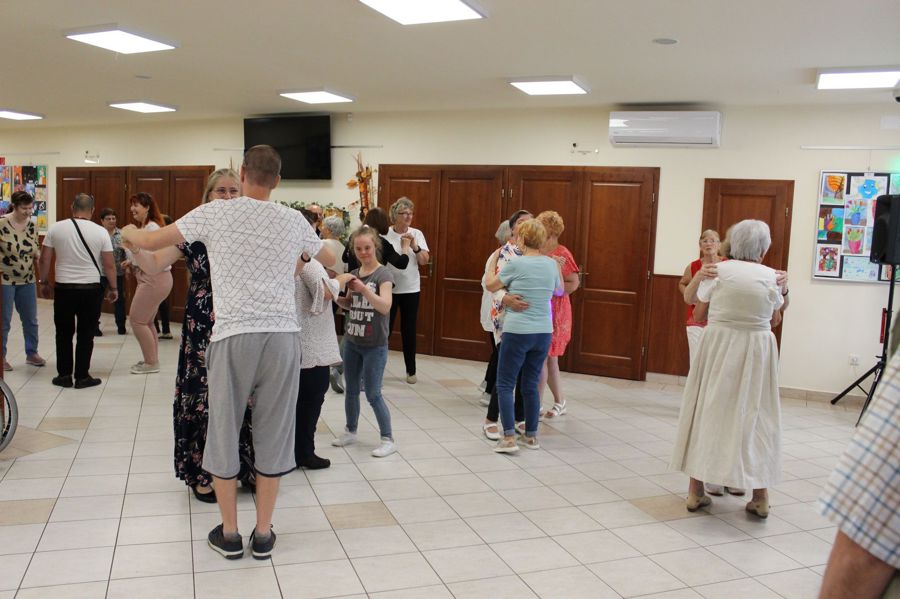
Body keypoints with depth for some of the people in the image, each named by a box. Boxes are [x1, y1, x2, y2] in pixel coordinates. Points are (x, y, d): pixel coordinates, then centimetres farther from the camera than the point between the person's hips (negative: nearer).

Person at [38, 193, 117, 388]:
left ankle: (64, 375, 17)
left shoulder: (56, 228, -2)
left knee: (64, 333, 13)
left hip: (63, 288, 1)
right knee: (85, 334, 6)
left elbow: (45, 259, 2)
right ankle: (82, 376, 10)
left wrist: (44, 282, 16)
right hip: (90, 288, -1)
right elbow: (109, 265, -4)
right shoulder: (100, 231, -6)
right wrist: (113, 288, 8)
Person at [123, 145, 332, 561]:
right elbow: (328, 260, 25)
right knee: (272, 434, 11)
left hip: (233, 336, -2)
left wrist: (128, 231, 30)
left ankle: (229, 534, 23)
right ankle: (263, 534, 21)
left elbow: (150, 242, 8)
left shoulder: (213, 214, 0)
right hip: (283, 335, 2)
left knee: (224, 432, 13)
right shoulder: (294, 221, 7)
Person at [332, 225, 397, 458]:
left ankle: (388, 439, 9)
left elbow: (385, 306, -25)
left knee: (373, 394, -3)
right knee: (351, 389, 15)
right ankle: (350, 432, 31)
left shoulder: (384, 274, -12)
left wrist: (364, 289, -38)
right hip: (351, 341, 6)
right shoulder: (353, 274, 6)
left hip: (375, 345, -6)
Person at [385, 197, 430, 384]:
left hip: (411, 289, 2)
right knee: (385, 327, 0)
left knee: (409, 330, 10)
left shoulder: (417, 234, 1)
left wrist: (414, 246, -20)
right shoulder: (385, 234, -6)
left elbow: (424, 260, -6)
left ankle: (411, 370, 23)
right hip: (389, 288, -2)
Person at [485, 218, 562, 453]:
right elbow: (560, 291, 23)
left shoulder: (516, 263, -9)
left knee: (505, 384, 4)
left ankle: (509, 438, -3)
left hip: (517, 332, -5)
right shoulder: (551, 264, 5)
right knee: (531, 384, 15)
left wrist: (493, 260, 20)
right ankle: (531, 436, 21)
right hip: (543, 333, 5)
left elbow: (490, 285, 5)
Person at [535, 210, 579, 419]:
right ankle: (559, 402, 28)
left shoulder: (561, 254, -11)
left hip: (553, 312, -7)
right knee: (549, 358, 14)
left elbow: (573, 284, -13)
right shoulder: (537, 252, 10)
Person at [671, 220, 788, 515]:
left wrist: (699, 276, 21)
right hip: (756, 350, 0)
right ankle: (759, 496, 15)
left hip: (718, 346, 0)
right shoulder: (771, 277, -2)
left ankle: (696, 491, 15)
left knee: (708, 411, 9)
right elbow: (775, 317, 13)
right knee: (755, 415, 10)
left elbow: (690, 299, 9)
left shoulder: (719, 270, -5)